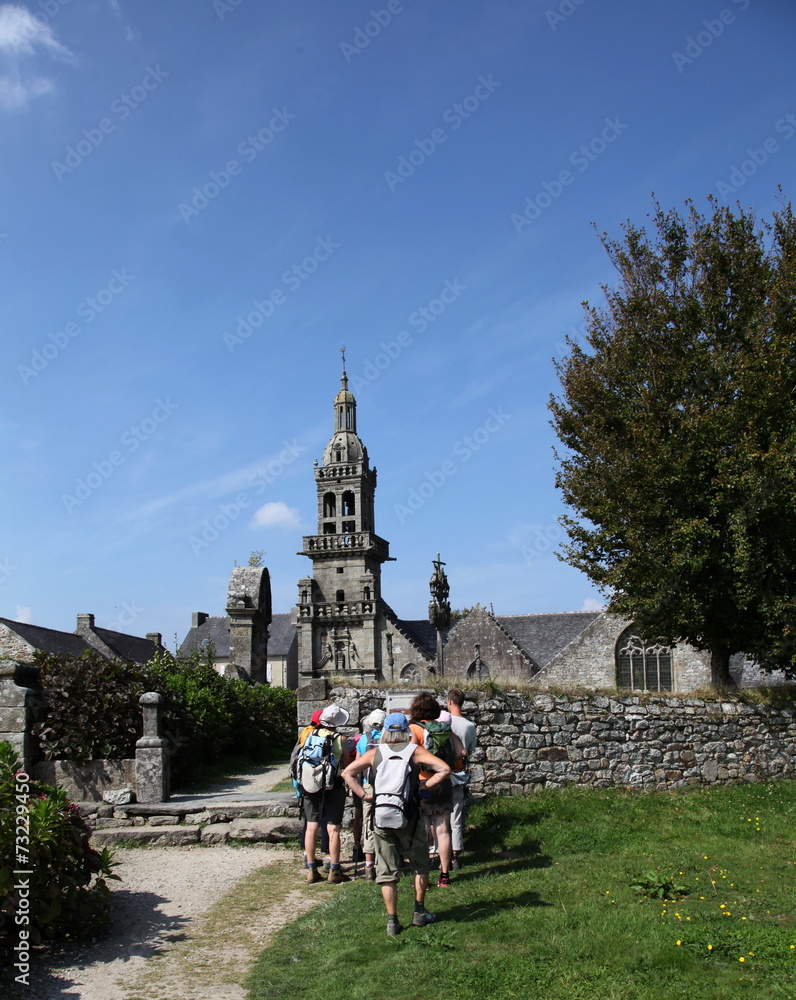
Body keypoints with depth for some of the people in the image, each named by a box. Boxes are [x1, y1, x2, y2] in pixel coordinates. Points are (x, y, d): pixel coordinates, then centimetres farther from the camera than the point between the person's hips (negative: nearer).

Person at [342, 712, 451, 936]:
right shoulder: (414, 751, -1)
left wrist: (365, 794, 0)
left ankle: (392, 922, 11)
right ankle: (419, 913, 23)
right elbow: (444, 769, -10)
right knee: (420, 865, 19)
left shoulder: (374, 753, 5)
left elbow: (347, 773, 1)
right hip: (408, 816, -1)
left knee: (387, 872, 10)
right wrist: (425, 788, -2)